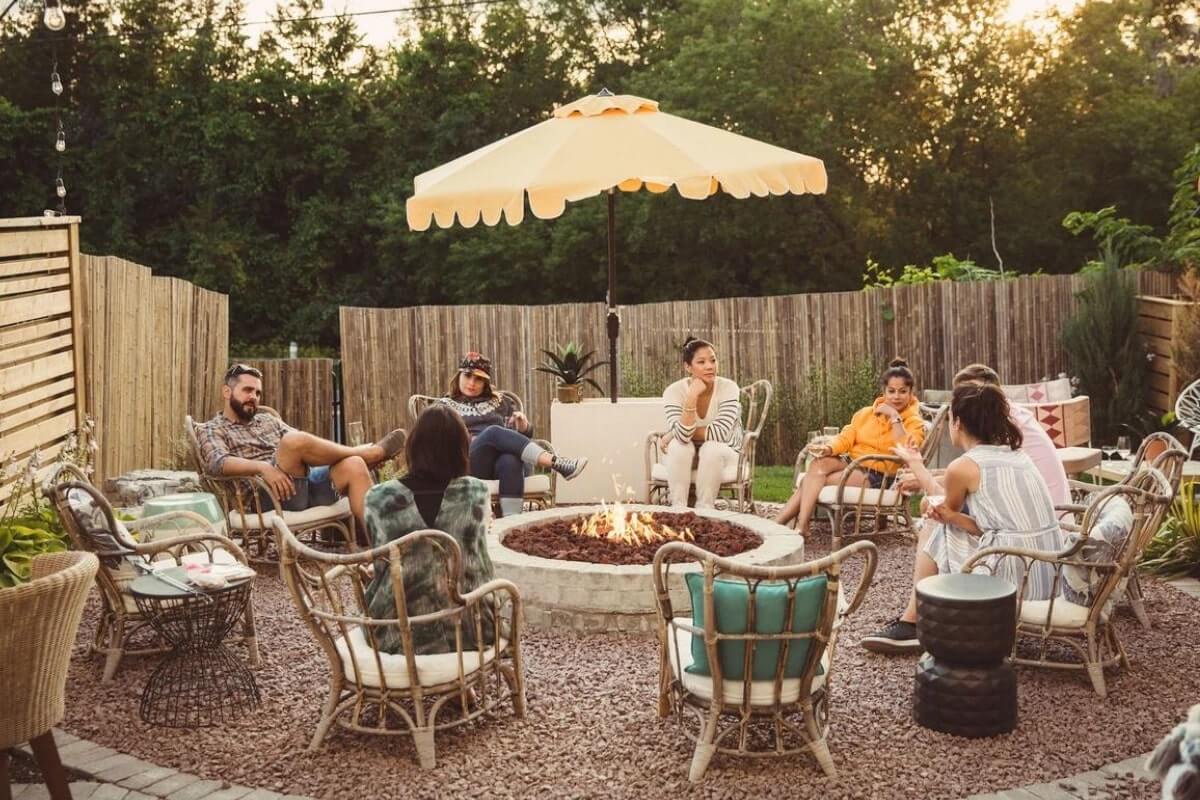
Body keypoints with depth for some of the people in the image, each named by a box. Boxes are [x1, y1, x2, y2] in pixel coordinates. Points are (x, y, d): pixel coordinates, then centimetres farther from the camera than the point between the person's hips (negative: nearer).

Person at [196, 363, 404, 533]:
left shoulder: (269, 421, 30)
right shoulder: (210, 430, 12)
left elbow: (308, 447, 22)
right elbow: (217, 463, -9)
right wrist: (262, 467, -26)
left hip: (306, 481, 6)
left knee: (353, 465, -23)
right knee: (294, 441, -31)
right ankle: (372, 452, -10)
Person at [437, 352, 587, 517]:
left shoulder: (499, 401, 27)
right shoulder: (445, 405, 22)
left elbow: (525, 434, 23)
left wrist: (523, 427, -1)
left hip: (503, 458, 2)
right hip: (467, 464, -2)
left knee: (510, 461, -37)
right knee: (494, 432, -34)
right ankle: (558, 463, -43)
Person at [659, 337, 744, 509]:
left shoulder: (728, 388, -19)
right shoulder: (674, 391, -17)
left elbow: (719, 433, -27)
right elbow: (682, 436, -29)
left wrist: (672, 435, -22)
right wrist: (692, 397, -37)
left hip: (723, 455, -1)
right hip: (683, 457, 1)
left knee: (711, 448, -32)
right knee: (679, 446, -31)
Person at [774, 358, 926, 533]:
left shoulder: (914, 422, -1)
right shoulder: (865, 413, 15)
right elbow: (846, 438, 8)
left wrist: (894, 417, -18)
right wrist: (828, 448, -13)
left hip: (878, 476, -5)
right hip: (850, 462, 5)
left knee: (815, 479, -23)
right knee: (819, 464, -27)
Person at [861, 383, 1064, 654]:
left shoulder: (962, 467, -8)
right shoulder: (1017, 454, 14)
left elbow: (945, 507, 15)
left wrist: (915, 464, 27)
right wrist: (951, 516, 2)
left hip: (1013, 579, -8)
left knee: (934, 529, 14)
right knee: (945, 519, 21)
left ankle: (911, 624, 21)